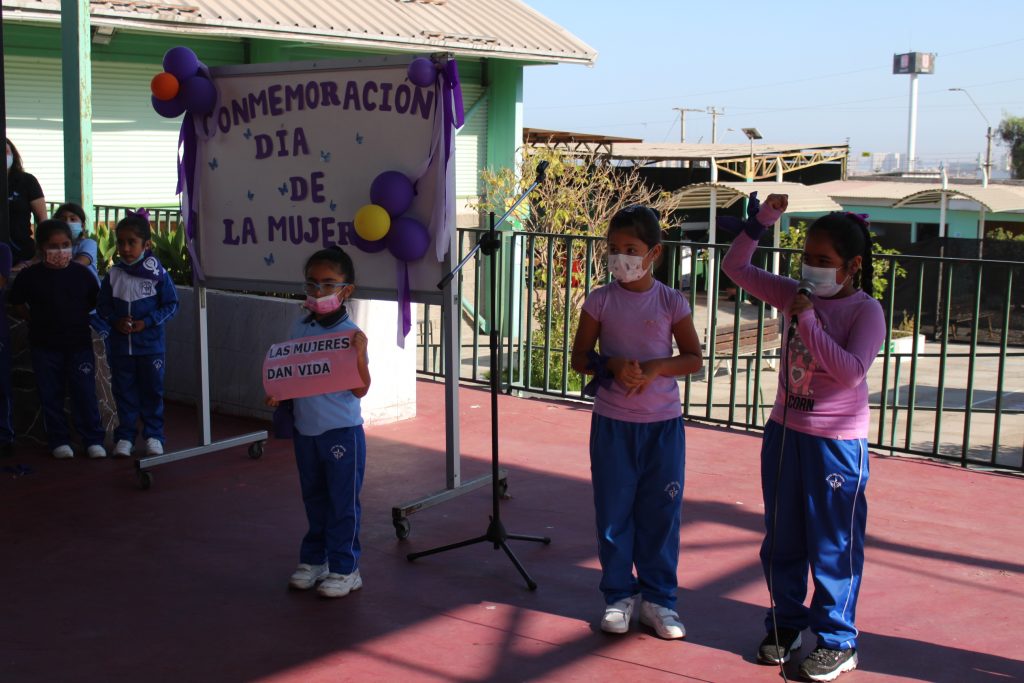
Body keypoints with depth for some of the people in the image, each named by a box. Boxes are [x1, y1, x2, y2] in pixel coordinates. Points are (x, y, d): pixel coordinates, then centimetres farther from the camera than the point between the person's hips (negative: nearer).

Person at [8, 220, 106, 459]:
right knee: (50, 395, 8)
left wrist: (74, 316, 1)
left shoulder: (82, 273, -5)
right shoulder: (29, 276, -6)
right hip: (45, 347, 1)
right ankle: (59, 441, 18)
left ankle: (93, 440, 10)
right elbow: (18, 304, 7)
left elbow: (95, 302, 7)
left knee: (85, 393, 1)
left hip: (79, 343, 0)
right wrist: (37, 321, -1)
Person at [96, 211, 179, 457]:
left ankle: (153, 435, 19)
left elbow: (171, 305, -5)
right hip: (119, 345, 2)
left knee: (152, 390, 8)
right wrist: (116, 321, -12)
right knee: (124, 391, 9)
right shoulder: (113, 274, -1)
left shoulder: (157, 273, -8)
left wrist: (147, 322, -15)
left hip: (150, 344, -2)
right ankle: (125, 436, 19)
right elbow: (102, 307, 6)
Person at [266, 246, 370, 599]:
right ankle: (313, 560, 32)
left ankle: (344, 568, 16)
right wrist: (278, 396, -3)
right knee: (314, 500, 19)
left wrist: (360, 355, -31)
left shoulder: (350, 334, -14)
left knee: (343, 502, 5)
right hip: (305, 430, 6)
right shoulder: (299, 328, 3)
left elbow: (360, 389, -18)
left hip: (341, 432, -6)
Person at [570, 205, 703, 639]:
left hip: (663, 423, 0)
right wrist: (613, 364, -19)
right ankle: (619, 595, 20)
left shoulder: (671, 302, -2)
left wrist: (655, 368, -17)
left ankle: (659, 598, 19)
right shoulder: (600, 301, -1)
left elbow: (694, 357, 0)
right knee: (614, 511, 6)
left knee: (661, 512, 6)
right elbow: (579, 358, 1)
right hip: (612, 422, 0)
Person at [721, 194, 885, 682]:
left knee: (833, 545, 4)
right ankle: (785, 623, 31)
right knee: (781, 539, 16)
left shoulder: (865, 311, -12)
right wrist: (760, 222, -5)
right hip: (784, 432, 6)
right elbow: (735, 267, 8)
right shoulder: (795, 295, 3)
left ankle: (838, 642, 16)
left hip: (836, 443, -6)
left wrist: (807, 321, -22)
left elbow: (851, 370, -25)